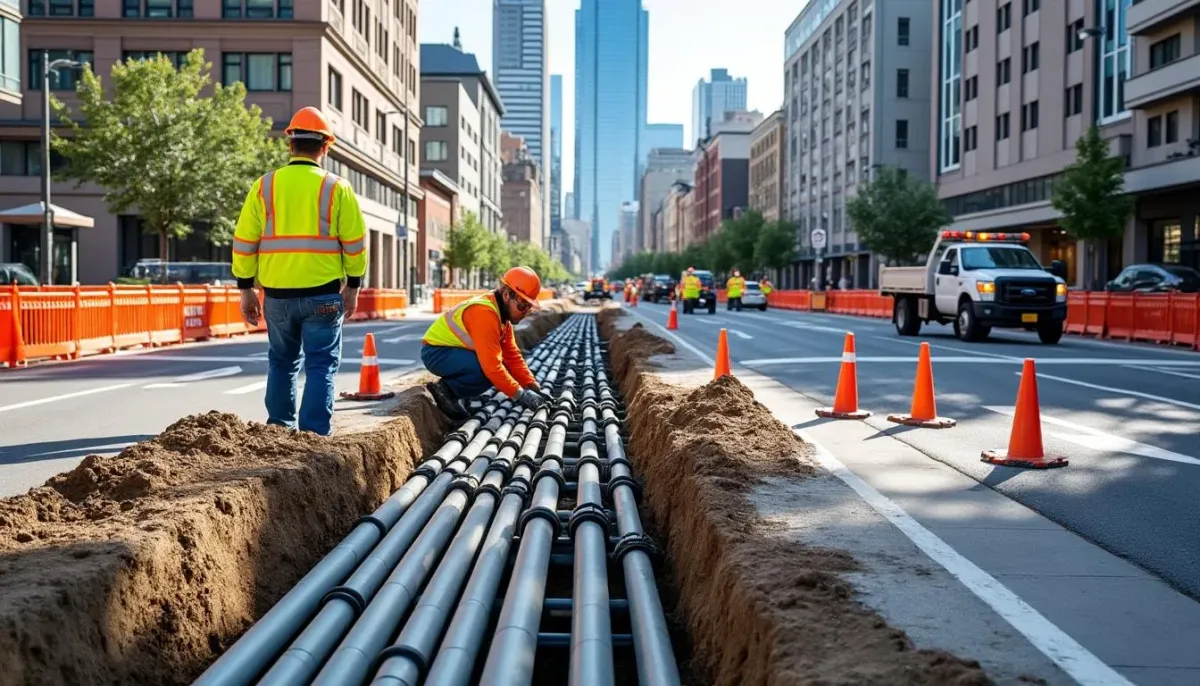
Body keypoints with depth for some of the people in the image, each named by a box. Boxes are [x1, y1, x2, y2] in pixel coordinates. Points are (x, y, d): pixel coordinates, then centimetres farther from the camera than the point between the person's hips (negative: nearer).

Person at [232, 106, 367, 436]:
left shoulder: (264, 185, 3)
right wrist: (353, 286, 9)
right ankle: (314, 434, 1)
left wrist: (246, 289, 10)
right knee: (321, 365, 4)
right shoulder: (336, 187, -2)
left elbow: (244, 242, 3)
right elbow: (355, 243, -1)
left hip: (276, 293, 3)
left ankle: (279, 427, 23)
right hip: (323, 293, -2)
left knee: (281, 362, 19)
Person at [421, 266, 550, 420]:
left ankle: (450, 385, 3)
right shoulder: (484, 313, -29)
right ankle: (445, 390, -11)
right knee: (491, 371, -28)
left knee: (502, 369, 0)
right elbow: (491, 365, -33)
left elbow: (513, 356, 3)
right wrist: (520, 394, -28)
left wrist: (533, 387, -7)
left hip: (454, 350, 10)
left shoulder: (503, 313, 2)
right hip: (436, 352, -10)